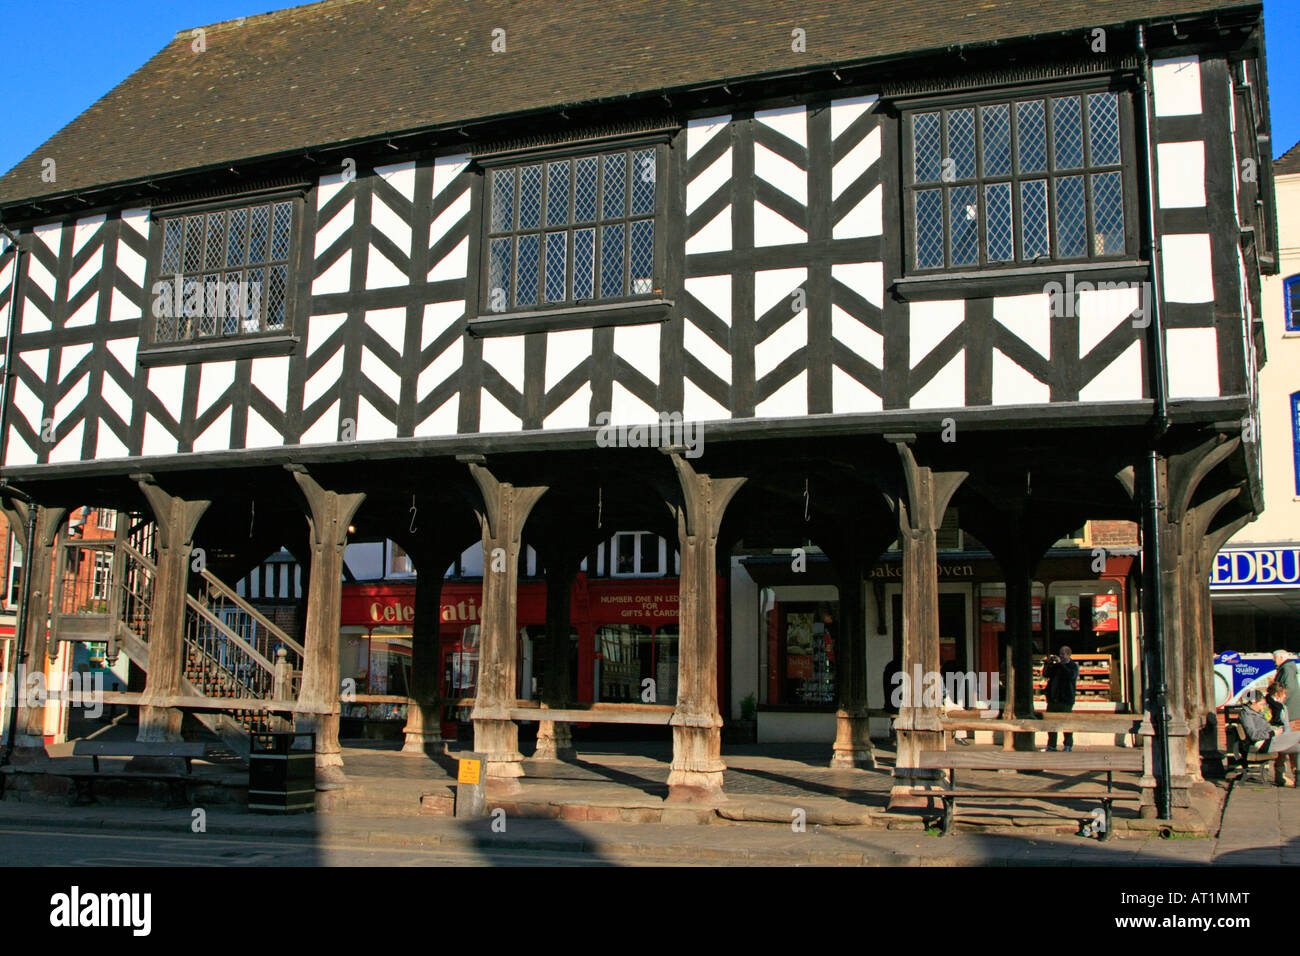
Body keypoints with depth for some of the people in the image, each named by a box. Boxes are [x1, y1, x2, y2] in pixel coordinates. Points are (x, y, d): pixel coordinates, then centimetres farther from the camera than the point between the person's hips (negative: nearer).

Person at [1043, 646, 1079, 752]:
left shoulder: (1073, 665, 1)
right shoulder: (1056, 665, 16)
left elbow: (1071, 675, -19)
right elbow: (1046, 674, 12)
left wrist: (1060, 663, -19)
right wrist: (1048, 664, -4)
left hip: (1065, 699, -5)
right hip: (1053, 698, 5)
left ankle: (1068, 745, 8)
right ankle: (1051, 745, 10)